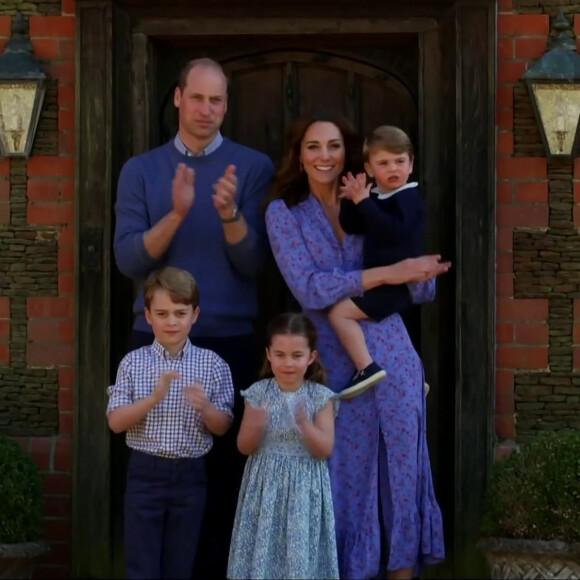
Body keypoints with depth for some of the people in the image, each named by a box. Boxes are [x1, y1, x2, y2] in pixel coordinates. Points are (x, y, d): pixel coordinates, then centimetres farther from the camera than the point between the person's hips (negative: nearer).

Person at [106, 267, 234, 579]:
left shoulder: (213, 364, 0)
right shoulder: (133, 362, -1)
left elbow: (223, 427, 1)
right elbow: (115, 421, -6)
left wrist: (205, 407, -20)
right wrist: (153, 398, -21)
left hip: (190, 474, 1)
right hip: (145, 472, -1)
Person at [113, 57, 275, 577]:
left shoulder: (253, 167, 2)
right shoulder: (141, 170, 6)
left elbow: (253, 263, -5)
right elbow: (128, 260, -5)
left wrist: (230, 215, -23)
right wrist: (176, 214, -19)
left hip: (231, 342, -1)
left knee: (226, 467, 0)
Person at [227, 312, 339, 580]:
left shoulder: (320, 397, -4)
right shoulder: (258, 393, -2)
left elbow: (325, 450, -9)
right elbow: (244, 448, 0)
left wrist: (305, 425, -25)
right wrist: (255, 427, -21)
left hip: (304, 488, -1)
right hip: (266, 485, 1)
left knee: (301, 553, 2)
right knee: (263, 550, 4)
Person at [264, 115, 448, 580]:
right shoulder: (284, 212, 3)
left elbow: (421, 290, 8)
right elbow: (309, 289, -12)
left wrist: (424, 273, -14)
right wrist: (387, 273, -18)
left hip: (392, 356, 2)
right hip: (334, 363, -2)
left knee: (400, 469, 3)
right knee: (344, 474, 4)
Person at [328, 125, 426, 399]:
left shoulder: (409, 198, -14)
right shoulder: (376, 197, 12)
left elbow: (393, 230, -31)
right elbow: (350, 227, 10)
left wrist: (364, 202, -29)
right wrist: (351, 201, -7)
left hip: (397, 282, -10)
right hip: (384, 282, 10)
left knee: (340, 312, -18)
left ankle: (367, 368, -22)